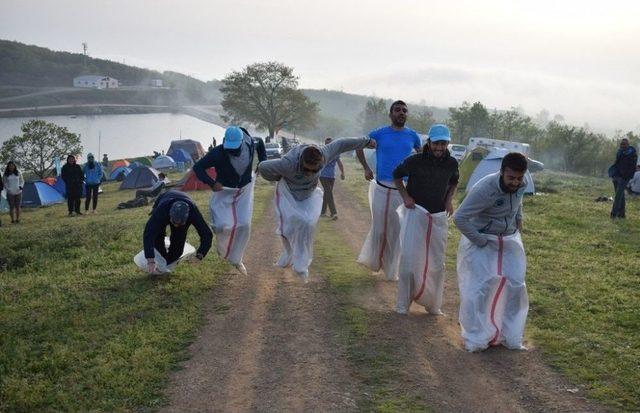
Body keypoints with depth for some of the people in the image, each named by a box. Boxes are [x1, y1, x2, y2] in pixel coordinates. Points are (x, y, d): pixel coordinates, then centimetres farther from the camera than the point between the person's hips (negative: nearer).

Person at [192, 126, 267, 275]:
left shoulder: (251, 145, -18)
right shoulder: (218, 153, -29)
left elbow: (260, 142, 8)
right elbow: (197, 167, -21)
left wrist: (263, 162, -1)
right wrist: (212, 183, -34)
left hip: (244, 190, 3)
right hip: (224, 191, -3)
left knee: (244, 225, -4)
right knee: (223, 226, -15)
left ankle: (236, 259, 16)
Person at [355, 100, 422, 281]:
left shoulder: (412, 136, 7)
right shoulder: (379, 134, 1)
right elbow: (359, 147, 14)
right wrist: (366, 168, 7)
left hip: (402, 190, 2)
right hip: (381, 188, -2)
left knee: (397, 230, 4)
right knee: (379, 227, 1)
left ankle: (391, 270, 15)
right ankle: (373, 261, 23)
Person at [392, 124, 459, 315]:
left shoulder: (451, 163, -1)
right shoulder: (415, 161, -12)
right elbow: (397, 175, 5)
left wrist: (449, 199, 6)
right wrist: (405, 197, -5)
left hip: (438, 217, 4)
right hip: (415, 213, -4)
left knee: (437, 263, 7)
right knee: (409, 258, -7)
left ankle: (433, 304, 22)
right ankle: (403, 304, 4)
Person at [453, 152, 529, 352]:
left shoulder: (521, 185, -9)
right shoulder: (484, 189, -30)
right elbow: (459, 218, -28)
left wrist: (519, 219, 8)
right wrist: (481, 241, -22)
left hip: (509, 240, 6)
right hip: (482, 241, -6)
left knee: (516, 286, 5)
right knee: (479, 288, -8)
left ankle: (511, 337, 21)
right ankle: (475, 339, 7)